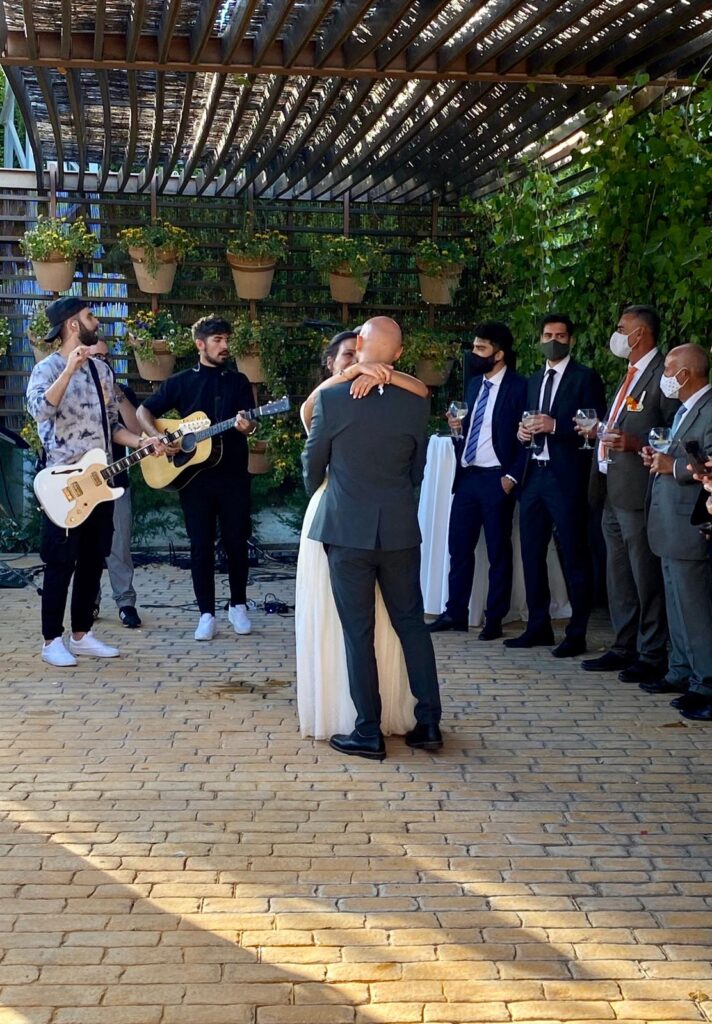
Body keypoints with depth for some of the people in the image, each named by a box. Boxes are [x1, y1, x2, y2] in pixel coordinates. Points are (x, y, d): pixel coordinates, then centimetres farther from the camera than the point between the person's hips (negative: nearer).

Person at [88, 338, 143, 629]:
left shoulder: (123, 392, 5)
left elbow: (137, 429, -7)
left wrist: (117, 394, -15)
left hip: (115, 480, 0)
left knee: (119, 548, -1)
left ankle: (126, 602, 5)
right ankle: (89, 601, 14)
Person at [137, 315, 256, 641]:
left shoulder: (238, 381, 8)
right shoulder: (180, 382, 6)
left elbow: (250, 424, -1)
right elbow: (144, 410, 7)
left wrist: (246, 426, -25)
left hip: (233, 474, 1)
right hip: (194, 475, -1)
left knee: (236, 542, 5)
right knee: (201, 545, 2)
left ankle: (238, 605, 21)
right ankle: (206, 613, 9)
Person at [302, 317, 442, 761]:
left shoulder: (331, 397, -10)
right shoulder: (416, 403, -1)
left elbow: (313, 463, 3)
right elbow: (417, 468, 10)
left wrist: (315, 491, 25)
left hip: (347, 529, -3)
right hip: (401, 530, 3)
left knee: (358, 631, 4)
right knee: (412, 623, 13)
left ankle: (369, 732, 8)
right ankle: (429, 723, 15)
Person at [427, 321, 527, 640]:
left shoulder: (518, 387, -8)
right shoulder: (474, 384, 14)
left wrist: (512, 476, -13)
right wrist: (457, 427, 1)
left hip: (496, 479, -7)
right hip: (466, 476, 7)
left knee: (498, 551, 3)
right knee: (459, 547, 8)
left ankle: (494, 619, 10)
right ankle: (455, 613, 17)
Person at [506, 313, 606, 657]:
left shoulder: (586, 378, -2)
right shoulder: (534, 380, 18)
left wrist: (554, 426, -19)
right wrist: (523, 432, 2)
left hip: (567, 477, -7)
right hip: (534, 474, 7)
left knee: (573, 556, -3)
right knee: (531, 552, 10)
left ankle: (576, 635, 3)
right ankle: (538, 627, 21)